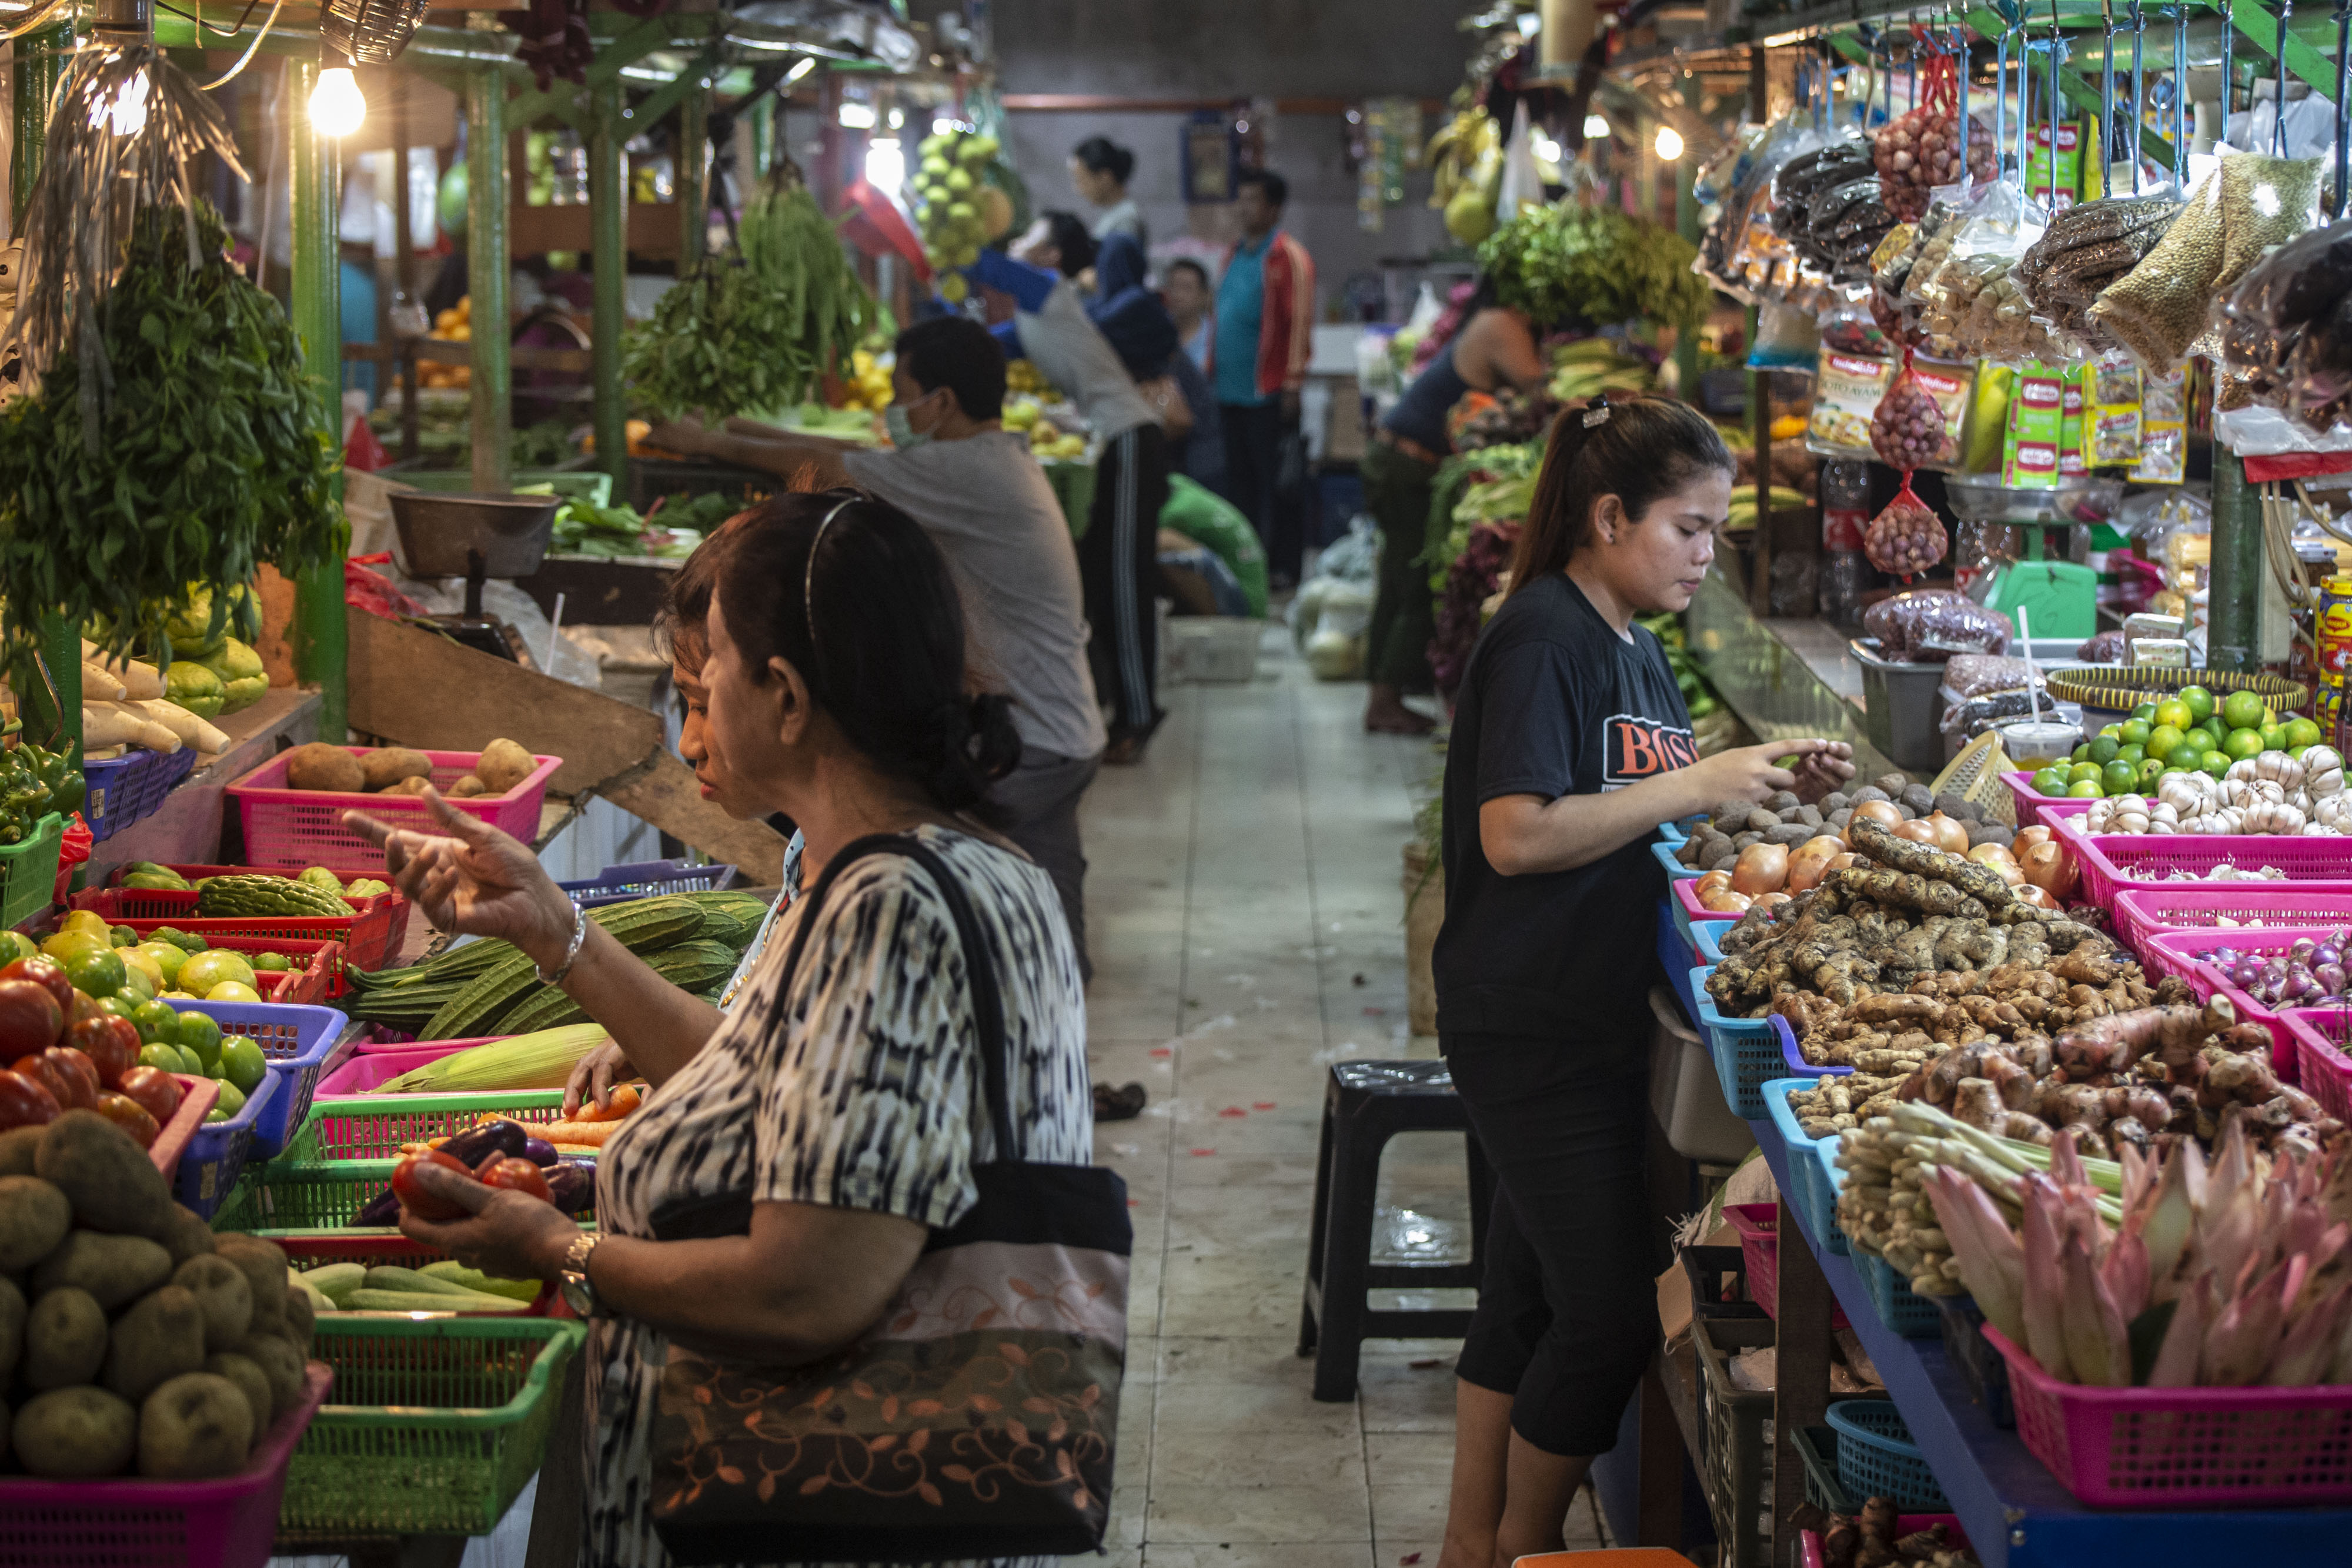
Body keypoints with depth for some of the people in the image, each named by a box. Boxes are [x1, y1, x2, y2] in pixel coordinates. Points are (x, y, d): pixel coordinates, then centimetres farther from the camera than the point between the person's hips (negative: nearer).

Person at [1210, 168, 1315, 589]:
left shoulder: (1288, 258, -8)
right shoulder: (1234, 255, 16)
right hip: (1231, 392, 8)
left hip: (1268, 393, -7)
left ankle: (1285, 566, 3)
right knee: (1239, 480, 12)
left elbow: (1300, 323, -12)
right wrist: (1211, 370, 16)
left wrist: (1292, 384, -16)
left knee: (1277, 483, -2)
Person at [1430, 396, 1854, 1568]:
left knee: (1531, 1287, 16)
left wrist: (1766, 784, 5)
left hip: (1599, 1020, 10)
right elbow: (1517, 836, -24)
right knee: (1612, 1306, -4)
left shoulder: (1632, 644, 13)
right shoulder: (1538, 642, -16)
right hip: (1531, 1030, -10)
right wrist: (1693, 785, -22)